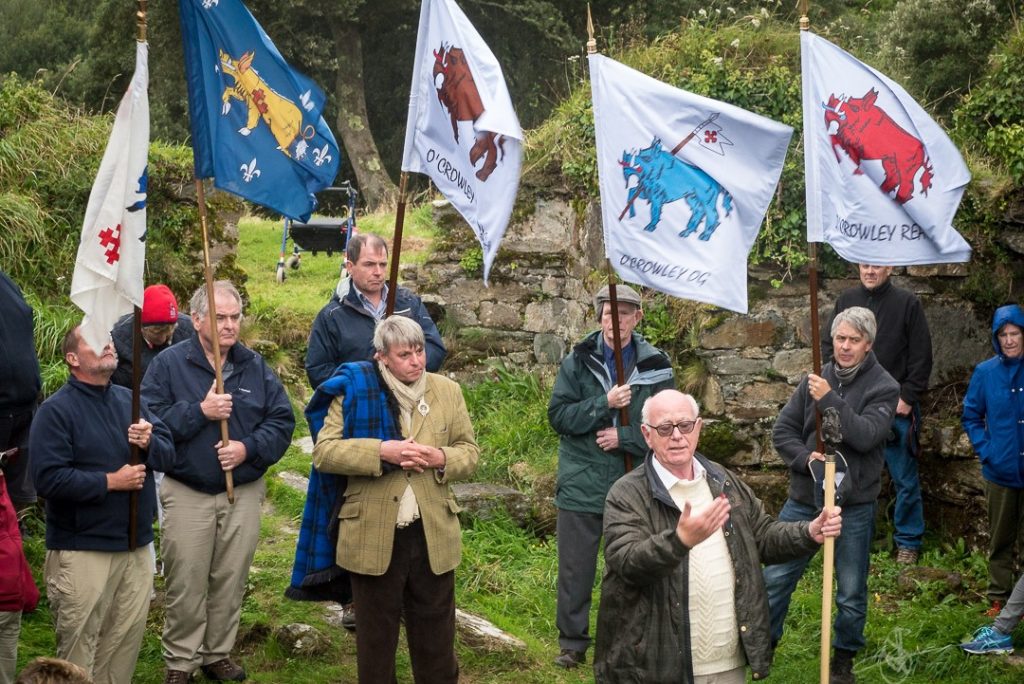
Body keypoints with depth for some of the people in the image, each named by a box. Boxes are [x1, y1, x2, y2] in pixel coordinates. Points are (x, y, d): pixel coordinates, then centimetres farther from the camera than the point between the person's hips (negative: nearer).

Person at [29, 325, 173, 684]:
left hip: (136, 543, 6)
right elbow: (48, 478, -20)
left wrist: (149, 443, -16)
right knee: (80, 641, 2)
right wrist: (110, 482, -19)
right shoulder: (56, 410, -11)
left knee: (129, 634, 14)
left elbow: (168, 447, 7)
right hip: (82, 549, -6)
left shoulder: (130, 400, 10)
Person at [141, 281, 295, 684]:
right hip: (186, 494, -3)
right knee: (186, 583, 1)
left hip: (244, 493, 3)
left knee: (231, 581, 10)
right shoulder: (169, 363, -4)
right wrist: (200, 412, -18)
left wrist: (249, 448, -12)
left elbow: (282, 420, 3)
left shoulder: (255, 366, 5)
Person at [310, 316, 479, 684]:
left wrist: (442, 458, -14)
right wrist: (381, 451, -22)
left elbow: (470, 452, 8)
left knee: (435, 633, 12)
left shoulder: (448, 392, 5)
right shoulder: (355, 391, -5)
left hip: (433, 534, 2)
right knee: (376, 635, 12)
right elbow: (323, 452, -12)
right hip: (372, 535, -2)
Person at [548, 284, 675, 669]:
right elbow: (558, 415, -8)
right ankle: (573, 642, 22)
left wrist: (624, 438, -15)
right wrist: (605, 403, -18)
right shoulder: (578, 362, -1)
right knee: (575, 570, 8)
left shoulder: (655, 366, 0)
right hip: (581, 485, 0)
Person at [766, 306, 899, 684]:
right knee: (774, 578, 8)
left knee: (851, 593, 10)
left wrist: (830, 400, -26)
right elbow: (782, 430, 4)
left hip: (853, 504, -3)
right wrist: (806, 458, -13)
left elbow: (866, 435, -21)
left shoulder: (883, 387, -6)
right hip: (803, 500, 3)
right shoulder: (816, 379, 2)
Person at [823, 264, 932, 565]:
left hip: (897, 407, -3)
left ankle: (908, 542, 16)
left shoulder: (907, 303, -3)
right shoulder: (846, 300, 7)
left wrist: (907, 397, -9)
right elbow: (828, 346, 13)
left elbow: (922, 356, -3)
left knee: (905, 479, 4)